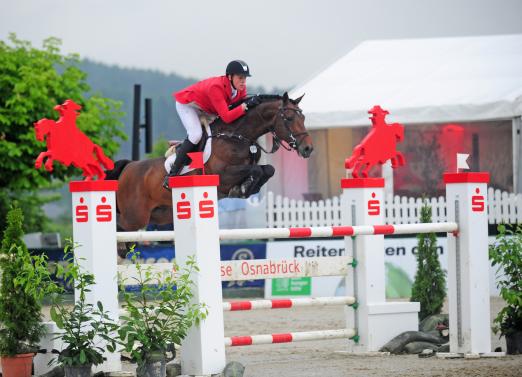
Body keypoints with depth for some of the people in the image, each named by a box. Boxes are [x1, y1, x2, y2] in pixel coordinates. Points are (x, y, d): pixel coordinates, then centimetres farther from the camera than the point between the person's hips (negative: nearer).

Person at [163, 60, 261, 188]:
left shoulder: (240, 88, -18)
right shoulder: (216, 87, -40)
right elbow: (226, 117, -45)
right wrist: (246, 105, -50)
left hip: (206, 109, 8)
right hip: (187, 104, -8)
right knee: (195, 134, -27)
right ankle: (172, 173, -19)